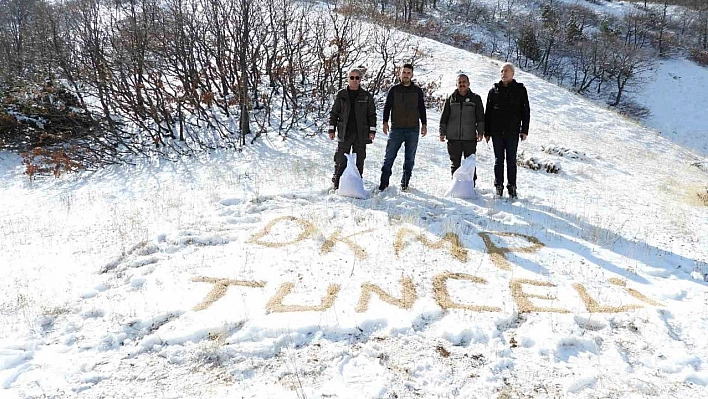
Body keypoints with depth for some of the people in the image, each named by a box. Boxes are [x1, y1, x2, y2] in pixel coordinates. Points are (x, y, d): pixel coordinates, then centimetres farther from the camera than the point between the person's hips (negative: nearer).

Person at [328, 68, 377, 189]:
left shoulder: (367, 96, 7)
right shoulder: (341, 95, 6)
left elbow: (372, 115, 9)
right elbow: (334, 113, 9)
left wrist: (372, 131, 1)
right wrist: (331, 129, 3)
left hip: (361, 134, 1)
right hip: (344, 133, -1)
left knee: (359, 161, 6)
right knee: (341, 161, -2)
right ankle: (337, 184, 7)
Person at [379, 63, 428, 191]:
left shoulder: (417, 91, 10)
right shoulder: (394, 90, 7)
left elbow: (422, 109, 14)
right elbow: (387, 107, 8)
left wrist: (424, 124, 8)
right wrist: (385, 122, -4)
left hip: (413, 129, 1)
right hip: (396, 129, -1)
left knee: (410, 158, 5)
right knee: (389, 157, -4)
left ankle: (405, 183, 14)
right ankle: (384, 181, 2)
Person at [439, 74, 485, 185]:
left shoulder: (475, 98, 7)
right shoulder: (451, 98, 9)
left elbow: (480, 117, 6)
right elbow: (444, 117, 12)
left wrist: (480, 132, -3)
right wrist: (442, 132, 6)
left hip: (470, 138, -1)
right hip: (453, 138, 1)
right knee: (455, 163, 5)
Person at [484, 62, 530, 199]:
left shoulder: (520, 90, 5)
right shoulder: (494, 90, 9)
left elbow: (525, 111, 4)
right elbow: (488, 112, 10)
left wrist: (524, 130, -4)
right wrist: (487, 132, 5)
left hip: (512, 132, -1)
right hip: (497, 132, 2)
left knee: (511, 161, 3)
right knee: (498, 160, 5)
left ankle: (512, 187, 8)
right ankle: (499, 187, 11)